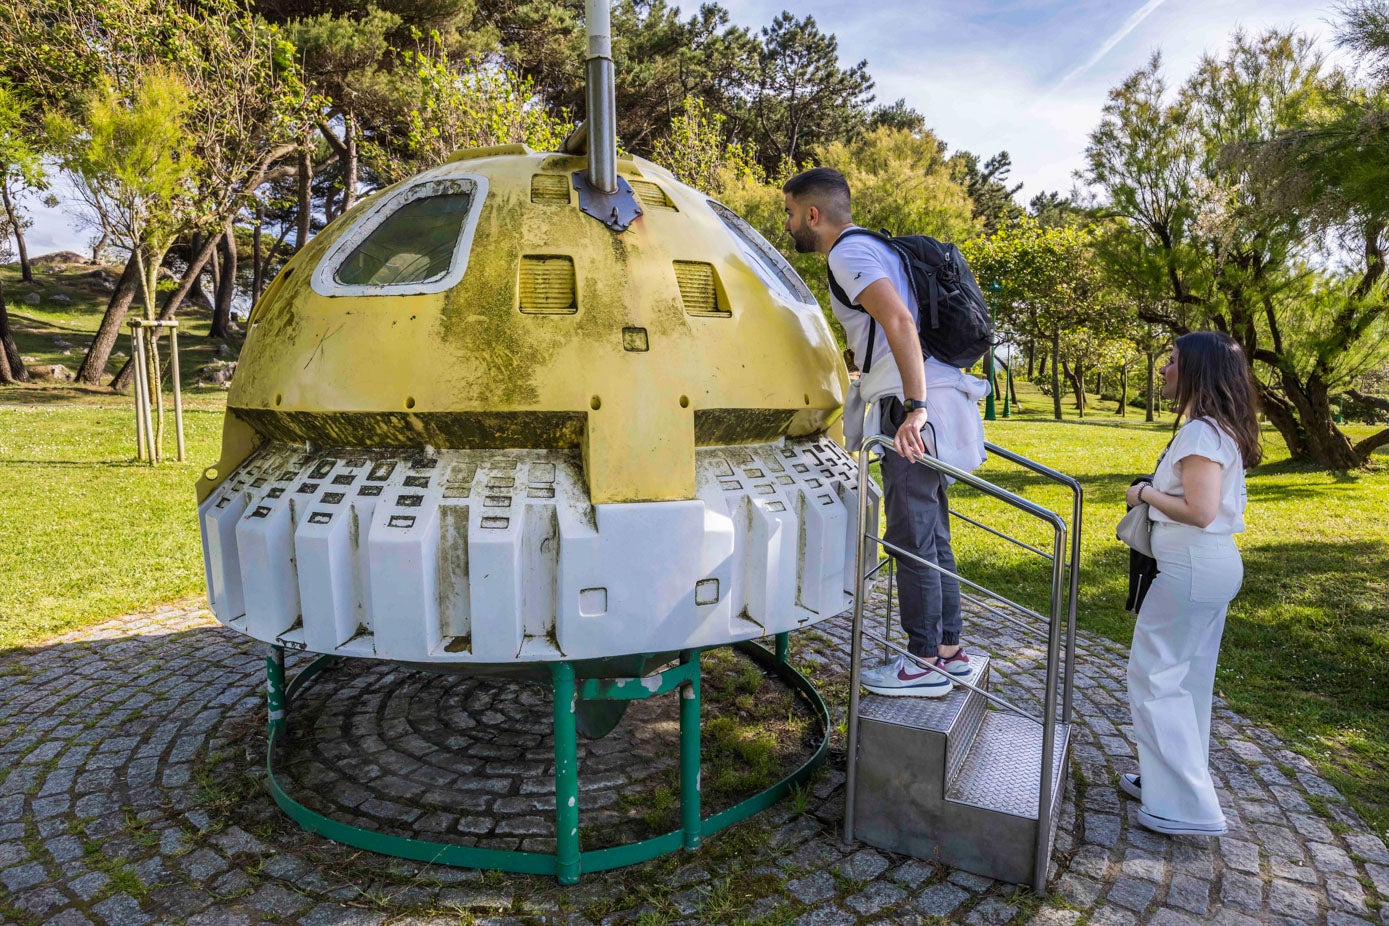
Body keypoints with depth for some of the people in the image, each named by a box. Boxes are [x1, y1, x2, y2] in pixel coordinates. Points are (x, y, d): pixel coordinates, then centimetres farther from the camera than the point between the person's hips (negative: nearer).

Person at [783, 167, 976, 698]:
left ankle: (925, 664, 7)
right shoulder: (871, 247, 23)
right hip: (924, 404, 10)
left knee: (912, 539, -3)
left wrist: (915, 406, -31)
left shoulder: (848, 254, -9)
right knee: (932, 538, 13)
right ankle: (950, 653, 22)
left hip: (910, 413, -10)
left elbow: (899, 320, -25)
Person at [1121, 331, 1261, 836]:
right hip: (1216, 566, 10)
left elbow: (1200, 511, -27)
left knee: (1154, 677, -1)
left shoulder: (1201, 433, -20)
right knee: (1188, 679, 18)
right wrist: (1155, 494, 6)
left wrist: (1146, 493, -13)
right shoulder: (1222, 430, 11)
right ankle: (1173, 780, 32)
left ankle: (1187, 807, 6)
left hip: (1192, 569, -10)